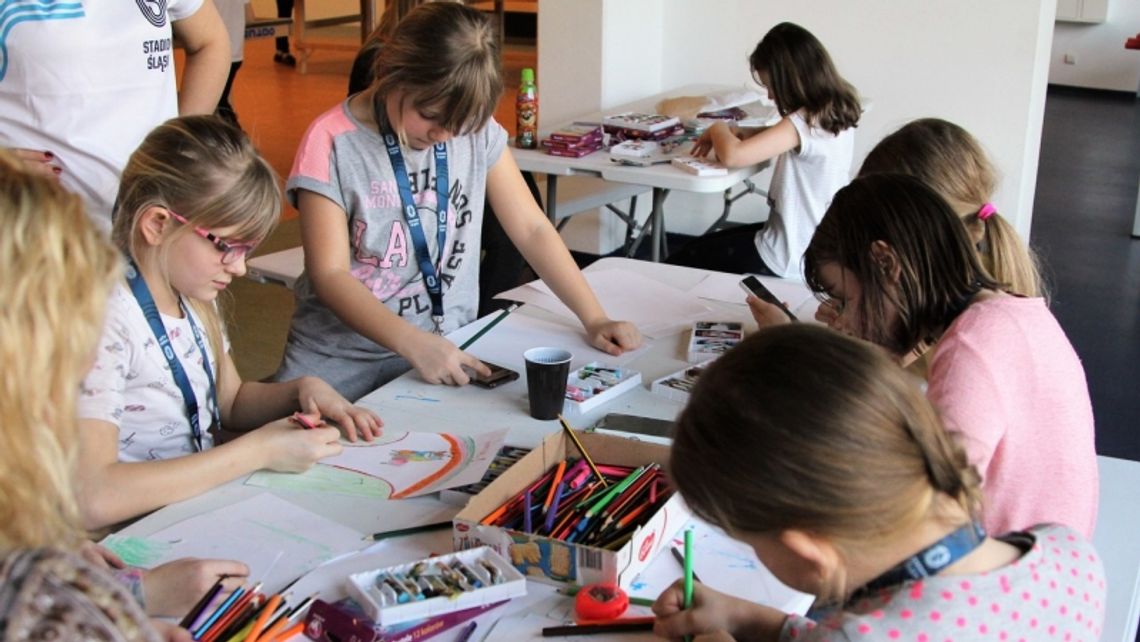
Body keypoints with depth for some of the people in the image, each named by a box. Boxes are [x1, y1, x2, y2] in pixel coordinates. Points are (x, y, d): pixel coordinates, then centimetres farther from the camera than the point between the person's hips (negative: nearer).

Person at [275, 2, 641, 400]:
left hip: (445, 353, 3)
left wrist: (593, 319, -6)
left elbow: (531, 229, 5)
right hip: (340, 365, -2)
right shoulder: (332, 142, -10)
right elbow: (329, 275, -14)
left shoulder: (476, 131, 0)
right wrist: (414, 344, -29)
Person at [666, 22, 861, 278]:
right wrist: (739, 133, 2)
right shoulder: (837, 113, 1)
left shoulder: (802, 123, -25)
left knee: (689, 255, 13)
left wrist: (718, 130, -9)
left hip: (792, 260, -9)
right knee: (713, 242, 28)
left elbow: (732, 155, -31)